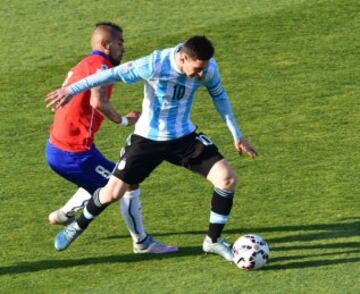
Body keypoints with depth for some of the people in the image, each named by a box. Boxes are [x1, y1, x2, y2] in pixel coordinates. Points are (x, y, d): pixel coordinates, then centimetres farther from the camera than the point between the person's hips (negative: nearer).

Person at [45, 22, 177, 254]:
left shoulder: (84, 65, 15)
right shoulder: (100, 64, -14)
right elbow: (98, 102, -31)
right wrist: (123, 120, -17)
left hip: (55, 149, 10)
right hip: (75, 154, -10)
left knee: (103, 183, 31)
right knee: (128, 184, -1)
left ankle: (64, 214, 34)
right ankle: (142, 242, 6)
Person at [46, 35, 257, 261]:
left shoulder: (208, 68, -16)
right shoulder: (155, 65, -29)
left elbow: (219, 96, 5)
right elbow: (114, 74, -18)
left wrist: (237, 134, 7)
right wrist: (72, 90, -16)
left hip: (185, 137, 3)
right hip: (147, 139, -3)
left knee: (227, 178, -14)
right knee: (113, 192, -4)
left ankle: (214, 240, 5)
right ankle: (78, 227, 28)